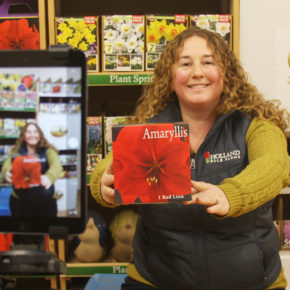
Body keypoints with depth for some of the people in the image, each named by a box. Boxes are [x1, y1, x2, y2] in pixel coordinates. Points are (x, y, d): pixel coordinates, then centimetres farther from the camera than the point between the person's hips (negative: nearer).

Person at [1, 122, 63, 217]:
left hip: (46, 201, 0)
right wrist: (6, 173, -40)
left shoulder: (47, 151, 0)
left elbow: (56, 165, -19)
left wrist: (49, 177, -43)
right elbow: (7, 164, -14)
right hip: (20, 201, 1)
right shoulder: (17, 152, 4)